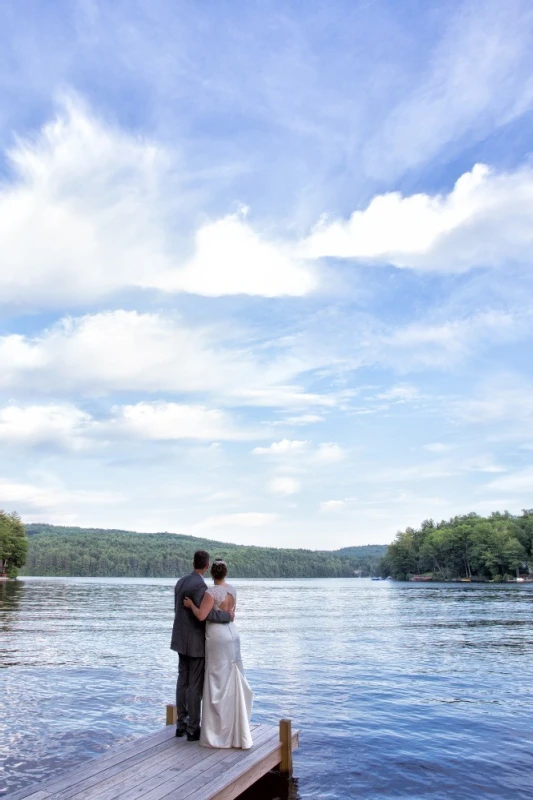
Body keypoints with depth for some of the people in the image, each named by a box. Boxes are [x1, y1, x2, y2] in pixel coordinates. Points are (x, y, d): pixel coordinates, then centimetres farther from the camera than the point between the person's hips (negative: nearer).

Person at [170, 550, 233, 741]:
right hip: (196, 642, -9)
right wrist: (227, 616, -19)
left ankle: (181, 725, 21)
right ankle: (193, 729, 7)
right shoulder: (199, 585, -22)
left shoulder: (181, 582, 6)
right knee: (195, 685, 0)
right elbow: (204, 613, -33)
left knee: (183, 681, 14)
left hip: (182, 640, 9)